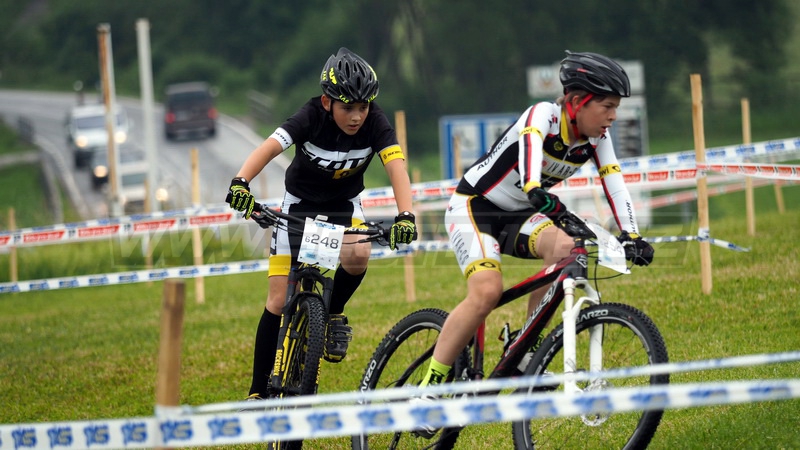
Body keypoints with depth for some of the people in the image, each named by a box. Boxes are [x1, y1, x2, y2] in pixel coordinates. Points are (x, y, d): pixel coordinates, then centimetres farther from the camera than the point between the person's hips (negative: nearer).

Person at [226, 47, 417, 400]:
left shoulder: (375, 123, -22)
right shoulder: (312, 117, -27)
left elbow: (396, 167, -34)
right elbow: (269, 147, -41)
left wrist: (405, 216, -52)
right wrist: (240, 182, -61)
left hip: (344, 205, 1)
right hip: (300, 204, -1)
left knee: (358, 256, -33)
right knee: (280, 301, -5)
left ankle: (334, 314, -2)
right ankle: (259, 392, 7)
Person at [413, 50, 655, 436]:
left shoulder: (596, 138, -4)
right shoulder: (544, 115, -24)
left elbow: (614, 185, -8)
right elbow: (530, 145, -45)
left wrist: (631, 236, -22)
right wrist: (537, 192, -64)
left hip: (519, 216, 6)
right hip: (473, 207, -6)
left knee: (563, 247, -25)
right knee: (487, 292, -28)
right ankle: (428, 386, -20)